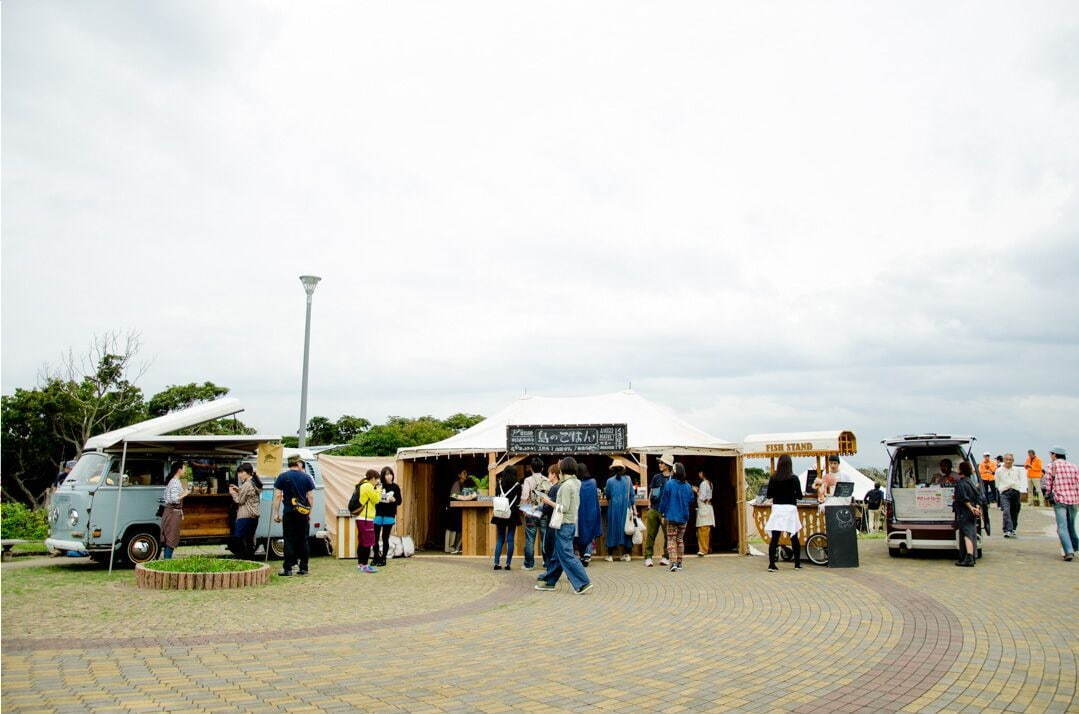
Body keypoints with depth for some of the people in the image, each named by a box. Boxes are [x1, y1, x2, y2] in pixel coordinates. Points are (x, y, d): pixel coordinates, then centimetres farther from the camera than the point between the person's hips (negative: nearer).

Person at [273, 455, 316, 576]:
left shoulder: (282, 477, 0)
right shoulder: (306, 477, 4)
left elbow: (278, 495, -4)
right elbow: (310, 497, 5)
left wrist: (276, 513, 0)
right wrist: (310, 513, 12)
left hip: (289, 513, -2)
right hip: (303, 512, 2)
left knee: (289, 540, 1)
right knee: (303, 540, 9)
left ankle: (287, 569, 0)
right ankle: (303, 568, 12)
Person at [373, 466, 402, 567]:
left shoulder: (395, 487, 0)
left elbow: (399, 501, 3)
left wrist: (394, 500, -17)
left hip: (389, 516, -1)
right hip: (378, 514, 1)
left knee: (385, 538, 4)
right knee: (375, 537, 1)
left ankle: (383, 559, 14)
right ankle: (376, 558, 17)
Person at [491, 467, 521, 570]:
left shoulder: (500, 484, 2)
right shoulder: (517, 485, -4)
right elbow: (518, 501, 1)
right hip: (512, 515, -2)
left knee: (500, 539, 9)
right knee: (510, 539, 3)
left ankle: (496, 563, 3)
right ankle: (508, 563, 1)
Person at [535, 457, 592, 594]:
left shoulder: (566, 485, -19)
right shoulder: (576, 483, 7)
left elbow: (564, 508, -22)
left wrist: (549, 502, -10)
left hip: (564, 524, -10)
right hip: (572, 522, 10)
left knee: (566, 555, -5)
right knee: (557, 554, 16)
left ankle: (583, 583, -6)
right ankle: (550, 582, 25)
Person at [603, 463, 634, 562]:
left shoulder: (610, 481, -3)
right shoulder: (628, 479, 0)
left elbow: (607, 494, 6)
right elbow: (632, 494, 1)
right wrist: (633, 507, 8)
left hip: (614, 507, -1)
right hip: (626, 508, 1)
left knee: (613, 529, 6)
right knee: (625, 528, 9)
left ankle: (610, 555, 8)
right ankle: (626, 554, 10)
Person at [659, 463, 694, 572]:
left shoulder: (669, 484, -11)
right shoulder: (688, 486, -1)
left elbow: (664, 499, -5)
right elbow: (691, 500, 11)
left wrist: (662, 512, 8)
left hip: (671, 517, -4)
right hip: (683, 517, 4)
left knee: (671, 540, -1)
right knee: (680, 540, 16)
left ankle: (673, 563, -14)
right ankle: (679, 563, 20)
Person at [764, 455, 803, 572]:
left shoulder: (773, 478, 0)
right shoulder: (794, 478, -5)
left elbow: (769, 495, 5)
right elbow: (799, 496, -1)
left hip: (777, 508, 1)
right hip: (790, 509, -1)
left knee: (774, 538, -1)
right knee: (794, 538, 11)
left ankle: (771, 564, -5)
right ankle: (797, 564, 19)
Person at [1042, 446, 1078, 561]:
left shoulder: (1052, 465, 0)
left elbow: (1047, 483, -2)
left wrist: (1047, 497, 10)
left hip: (1059, 500, -4)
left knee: (1062, 527, -5)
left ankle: (1069, 551, -16)